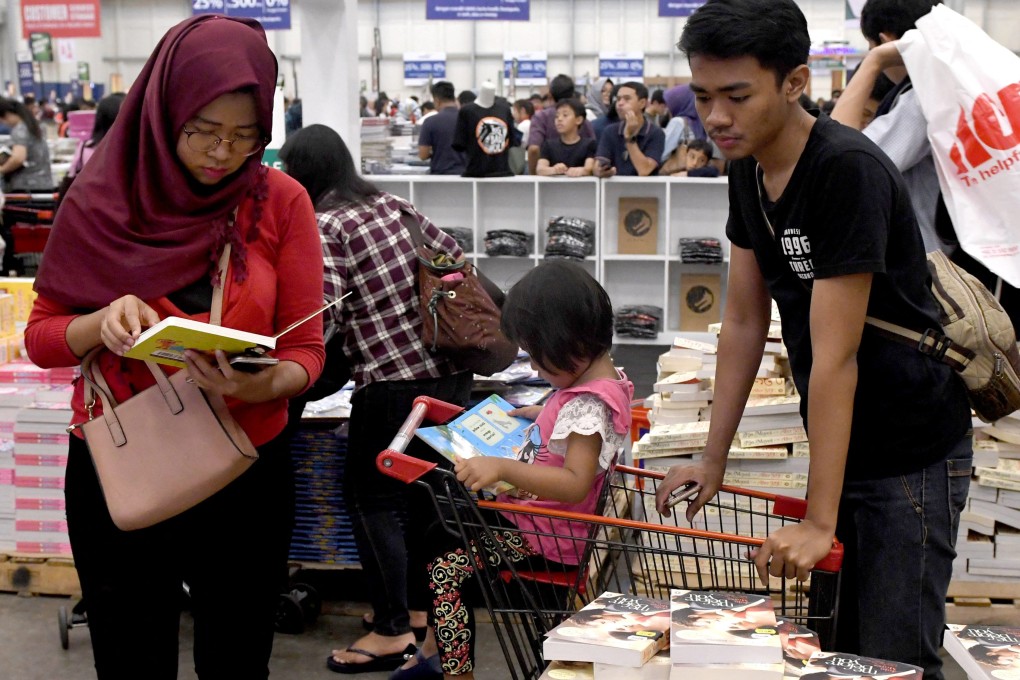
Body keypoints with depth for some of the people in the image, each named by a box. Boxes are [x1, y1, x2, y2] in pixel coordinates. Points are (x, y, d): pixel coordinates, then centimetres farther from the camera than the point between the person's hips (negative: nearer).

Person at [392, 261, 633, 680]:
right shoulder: (606, 378, 4)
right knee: (440, 534, 17)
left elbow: (575, 484, -37)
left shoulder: (587, 405, -26)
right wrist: (542, 415, 13)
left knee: (445, 569, -12)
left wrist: (502, 468, -42)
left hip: (548, 539, -11)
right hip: (536, 514, 11)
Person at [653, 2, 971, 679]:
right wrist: (713, 458, 10)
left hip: (912, 452, -8)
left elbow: (835, 356, -26)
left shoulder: (848, 171, -25)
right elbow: (744, 322, 8)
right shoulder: (749, 169, 2)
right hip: (841, 444, 8)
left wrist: (819, 522, -24)